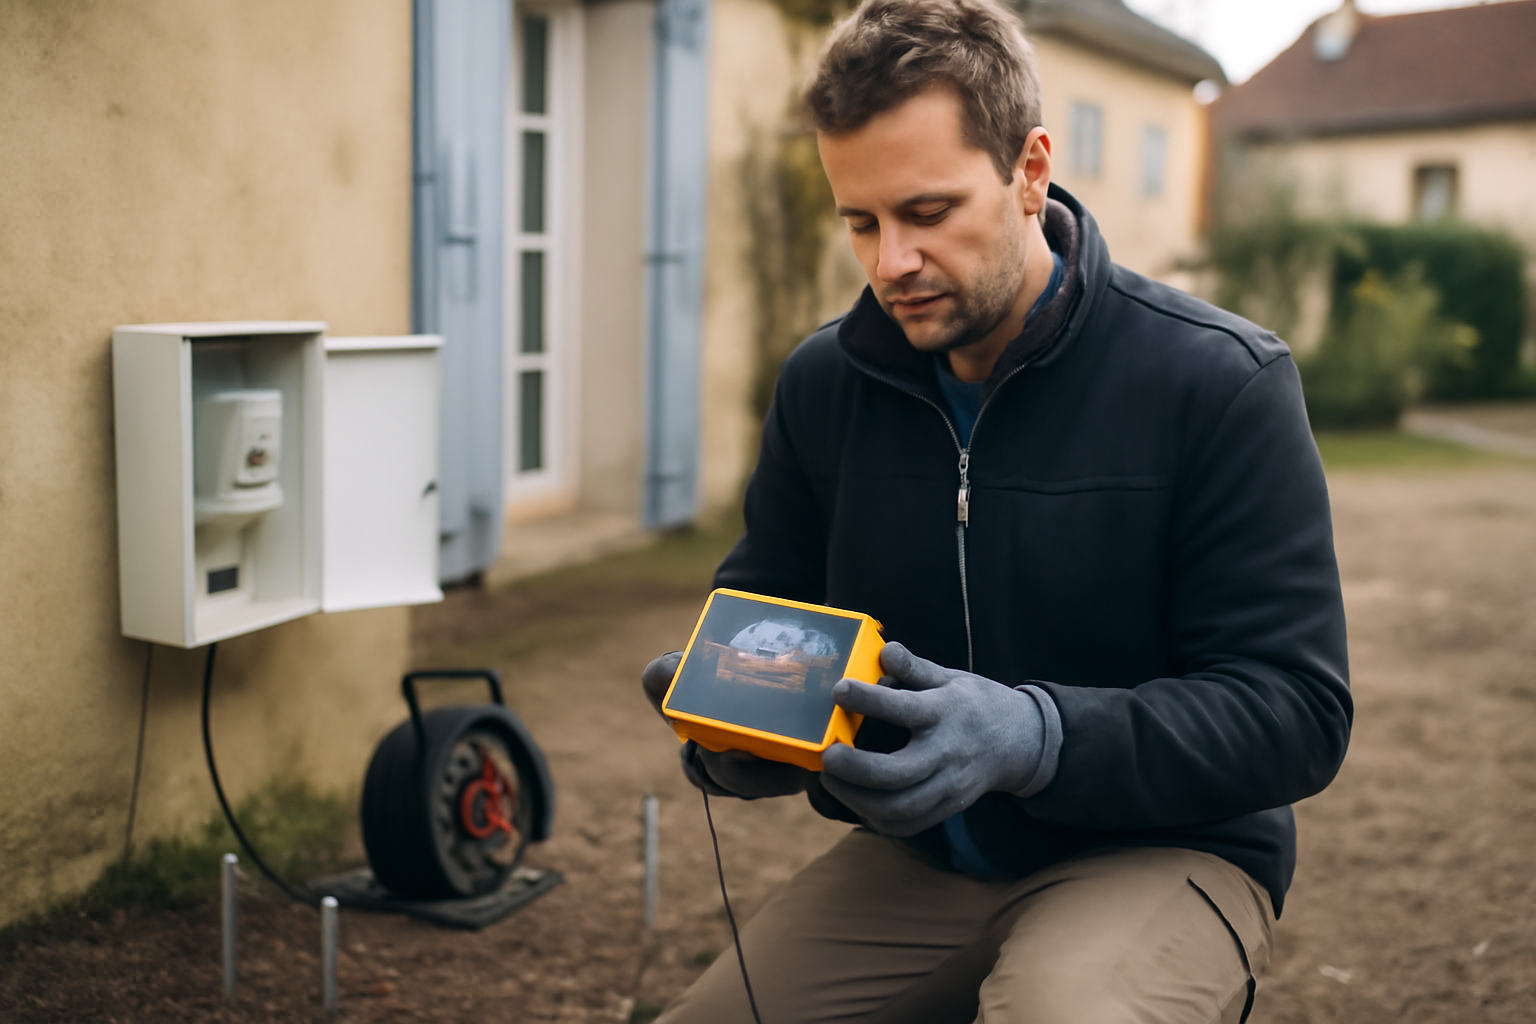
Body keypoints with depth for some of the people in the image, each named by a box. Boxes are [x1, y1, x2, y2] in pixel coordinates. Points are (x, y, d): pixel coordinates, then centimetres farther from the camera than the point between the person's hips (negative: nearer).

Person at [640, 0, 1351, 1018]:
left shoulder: (1221, 380, -13)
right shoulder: (822, 381, 1)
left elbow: (1296, 708, -15)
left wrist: (1034, 733, -31)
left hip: (1160, 850, -3)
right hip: (911, 855, 4)